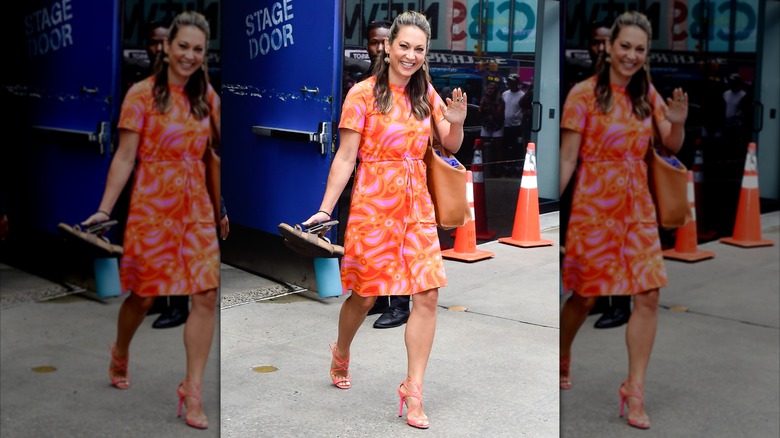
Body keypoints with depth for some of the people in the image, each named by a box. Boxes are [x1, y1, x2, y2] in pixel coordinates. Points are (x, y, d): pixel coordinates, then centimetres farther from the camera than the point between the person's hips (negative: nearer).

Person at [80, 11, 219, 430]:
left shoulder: (206, 95, 7)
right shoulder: (142, 94, -7)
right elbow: (124, 158, -8)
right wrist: (104, 210, -12)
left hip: (197, 207, 4)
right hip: (152, 207, -4)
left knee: (206, 295, -6)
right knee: (144, 294, 8)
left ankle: (192, 389, 4)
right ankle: (120, 353, 41)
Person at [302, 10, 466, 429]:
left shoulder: (426, 94, 9)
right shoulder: (364, 93, -6)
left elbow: (451, 146, 15)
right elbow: (345, 158, -6)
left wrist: (456, 123, -7)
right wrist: (325, 210, -10)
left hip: (417, 205, 4)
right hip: (373, 205, -4)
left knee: (427, 295, -4)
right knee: (365, 294, 7)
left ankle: (413, 389, 6)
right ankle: (341, 353, 39)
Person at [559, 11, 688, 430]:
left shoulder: (647, 94, 7)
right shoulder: (584, 93, -9)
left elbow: (672, 146, 12)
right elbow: (567, 159, -9)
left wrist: (678, 122, -9)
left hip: (638, 207, 5)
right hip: (594, 207, -4)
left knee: (648, 295, -3)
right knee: (585, 295, 8)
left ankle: (634, 389, 8)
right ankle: (562, 360, 37)